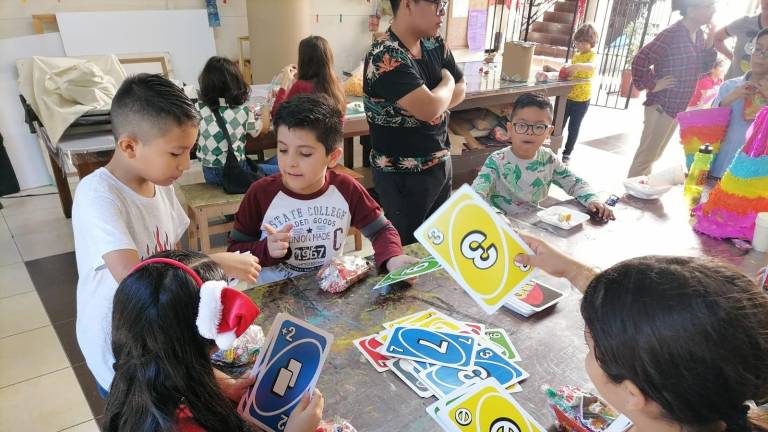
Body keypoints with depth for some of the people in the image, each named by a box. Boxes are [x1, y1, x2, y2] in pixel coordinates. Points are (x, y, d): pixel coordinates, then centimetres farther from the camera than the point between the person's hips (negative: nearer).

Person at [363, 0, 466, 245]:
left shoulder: (435, 44, 2)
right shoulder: (385, 57, -24)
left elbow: (461, 90, 8)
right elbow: (430, 108, -30)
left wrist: (433, 101, -11)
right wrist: (447, 82, -9)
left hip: (441, 162, 8)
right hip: (403, 174, -8)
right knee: (406, 247, 11)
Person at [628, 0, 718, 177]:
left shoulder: (699, 35, 8)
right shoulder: (671, 35, -19)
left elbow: (703, 67, 12)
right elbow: (640, 60, -23)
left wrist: (710, 44, -2)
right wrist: (652, 85, -16)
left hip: (678, 107, 9)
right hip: (661, 106, -9)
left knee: (654, 155, 18)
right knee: (646, 156, -3)